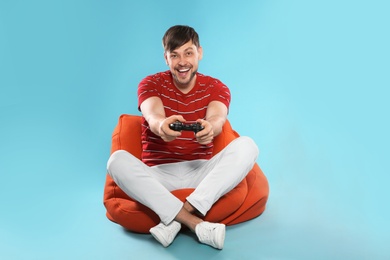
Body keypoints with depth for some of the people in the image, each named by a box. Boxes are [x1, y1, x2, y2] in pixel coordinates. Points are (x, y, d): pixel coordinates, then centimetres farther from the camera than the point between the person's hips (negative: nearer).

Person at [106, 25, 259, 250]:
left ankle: (176, 219, -30)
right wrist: (161, 126, -48)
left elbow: (217, 118, -19)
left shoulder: (216, 87, 4)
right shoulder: (151, 84, 1)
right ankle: (196, 224, -34)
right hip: (159, 174, -1)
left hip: (201, 172, 1)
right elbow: (153, 116, -22)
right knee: (118, 160, -29)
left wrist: (210, 128, -46)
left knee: (246, 145, -23)